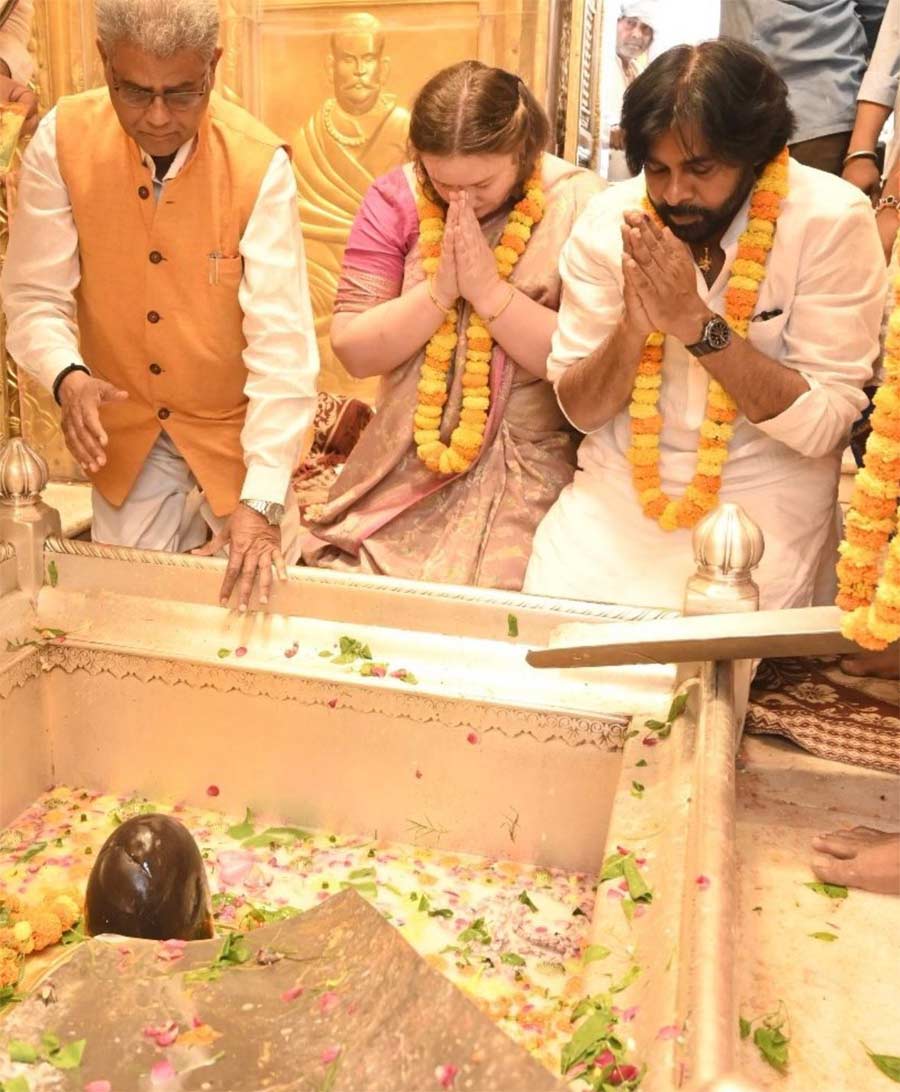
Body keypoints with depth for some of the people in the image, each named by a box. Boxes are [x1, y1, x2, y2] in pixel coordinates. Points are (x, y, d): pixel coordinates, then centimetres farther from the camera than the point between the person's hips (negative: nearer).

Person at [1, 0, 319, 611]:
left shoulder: (260, 165, -21)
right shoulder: (63, 140, -13)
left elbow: (281, 341, -26)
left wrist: (260, 501, -33)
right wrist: (68, 377, -30)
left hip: (235, 432, -2)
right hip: (124, 437, 2)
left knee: (252, 594, 13)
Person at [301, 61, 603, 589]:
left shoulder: (578, 203, -7)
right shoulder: (396, 199, 1)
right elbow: (353, 350, -3)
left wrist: (488, 288, -18)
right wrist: (440, 289, -14)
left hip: (526, 472, -2)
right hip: (401, 463, 3)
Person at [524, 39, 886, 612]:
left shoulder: (831, 220, -13)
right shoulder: (610, 216, -5)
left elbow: (824, 426, -17)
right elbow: (579, 409, -3)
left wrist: (697, 321, -25)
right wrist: (634, 325, -23)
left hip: (762, 502, -2)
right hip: (617, 485, 3)